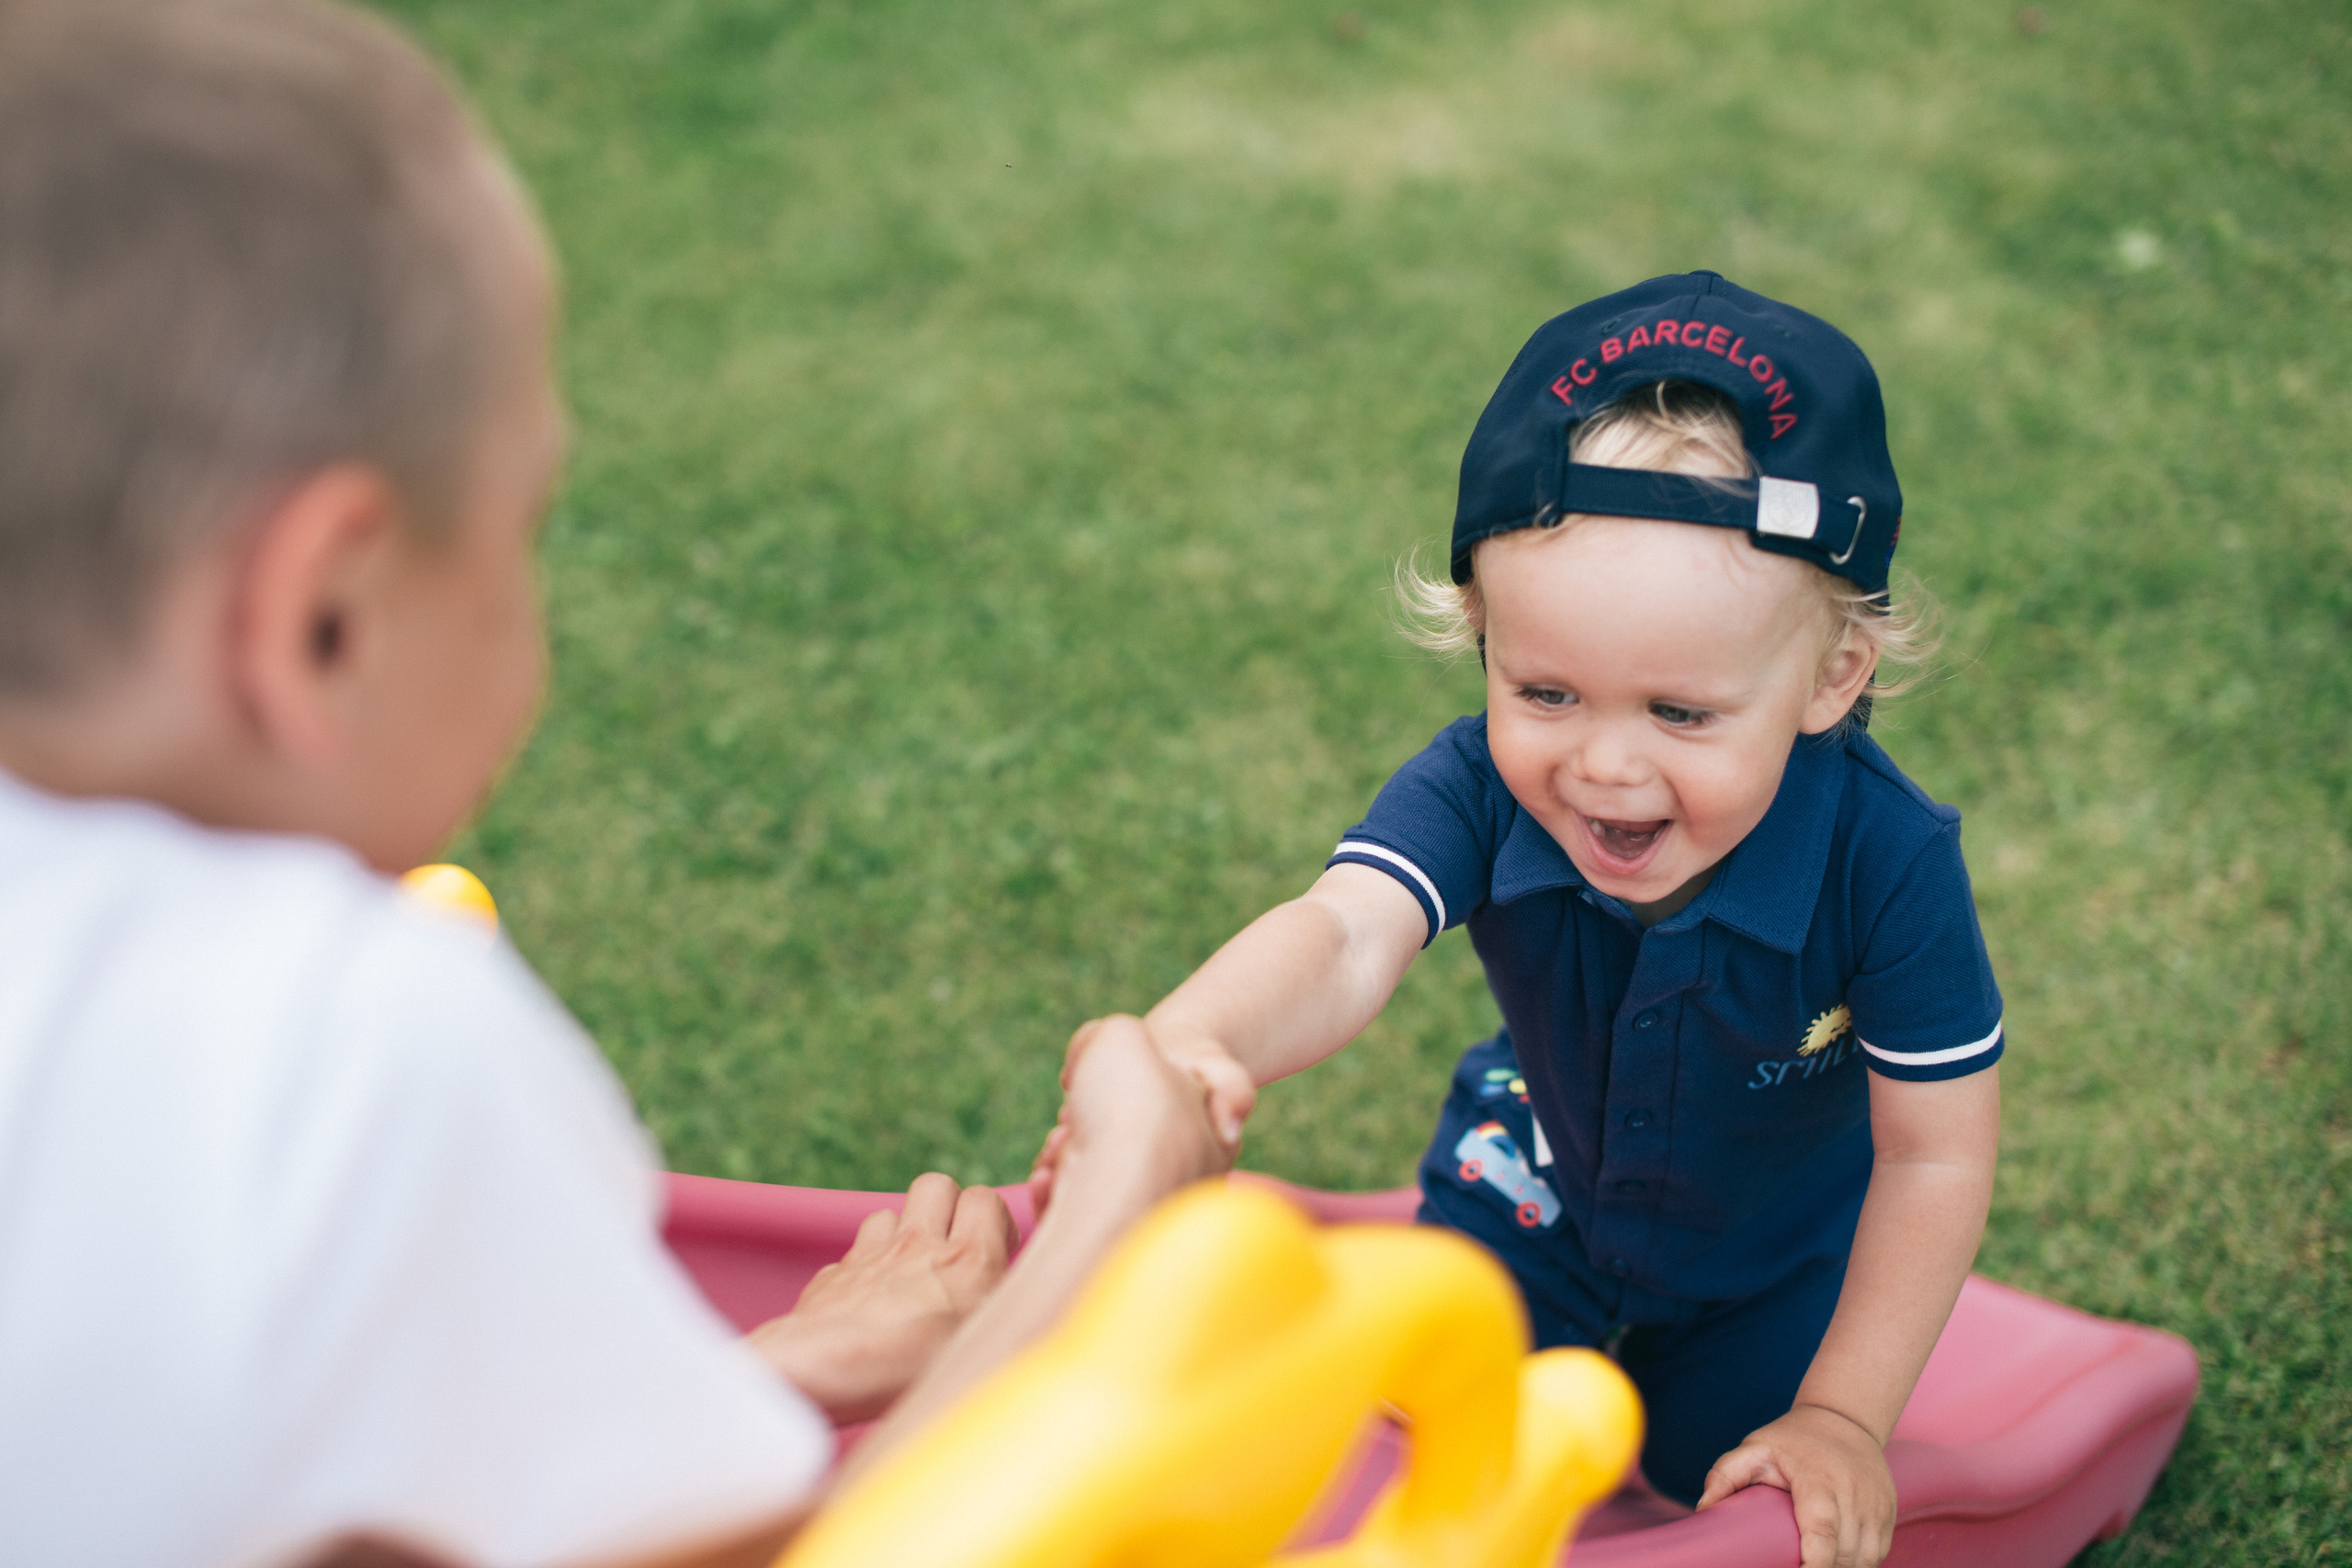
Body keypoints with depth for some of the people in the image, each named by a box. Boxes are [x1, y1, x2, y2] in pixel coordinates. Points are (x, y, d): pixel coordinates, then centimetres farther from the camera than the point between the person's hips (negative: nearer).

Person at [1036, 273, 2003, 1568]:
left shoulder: (1888, 861, -37)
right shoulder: (1478, 787, -35)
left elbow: (1936, 1158, -25)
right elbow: (1346, 934, -55)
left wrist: (1844, 1415, -22)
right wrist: (1193, 1044, -78)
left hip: (1780, 1243, -1)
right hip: (1541, 1185, 1)